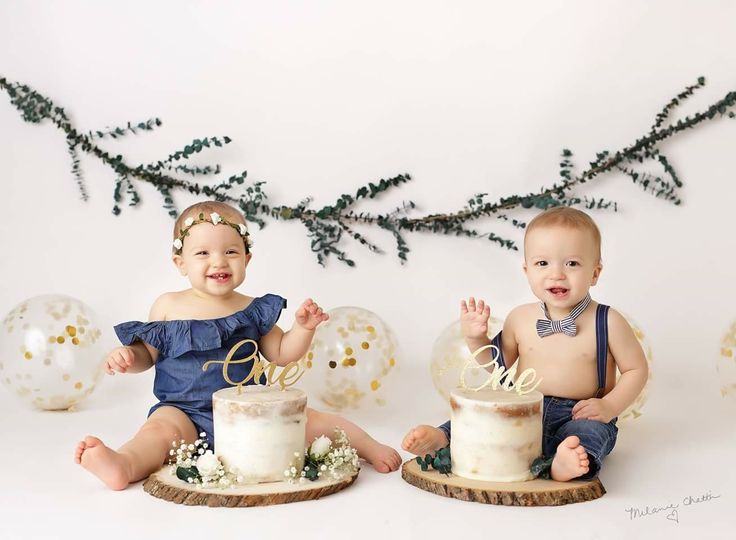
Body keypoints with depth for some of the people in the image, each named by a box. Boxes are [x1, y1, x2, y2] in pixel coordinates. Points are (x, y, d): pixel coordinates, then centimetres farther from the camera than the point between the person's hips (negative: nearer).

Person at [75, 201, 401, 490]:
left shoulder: (252, 310, 8)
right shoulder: (168, 307, 4)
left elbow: (281, 353, 13)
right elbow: (147, 354, 11)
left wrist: (303, 328, -4)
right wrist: (127, 356, -11)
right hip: (186, 412, -2)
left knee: (306, 418, -12)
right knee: (161, 428, -32)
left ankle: (368, 446, -4)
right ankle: (123, 465, -59)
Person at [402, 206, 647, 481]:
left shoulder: (608, 322, -5)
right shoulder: (520, 318, 5)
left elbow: (636, 369, 3)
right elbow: (499, 364, 18)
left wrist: (609, 407, -12)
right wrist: (476, 338, 0)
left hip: (578, 417, -4)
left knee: (591, 430, -36)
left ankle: (567, 461, -63)